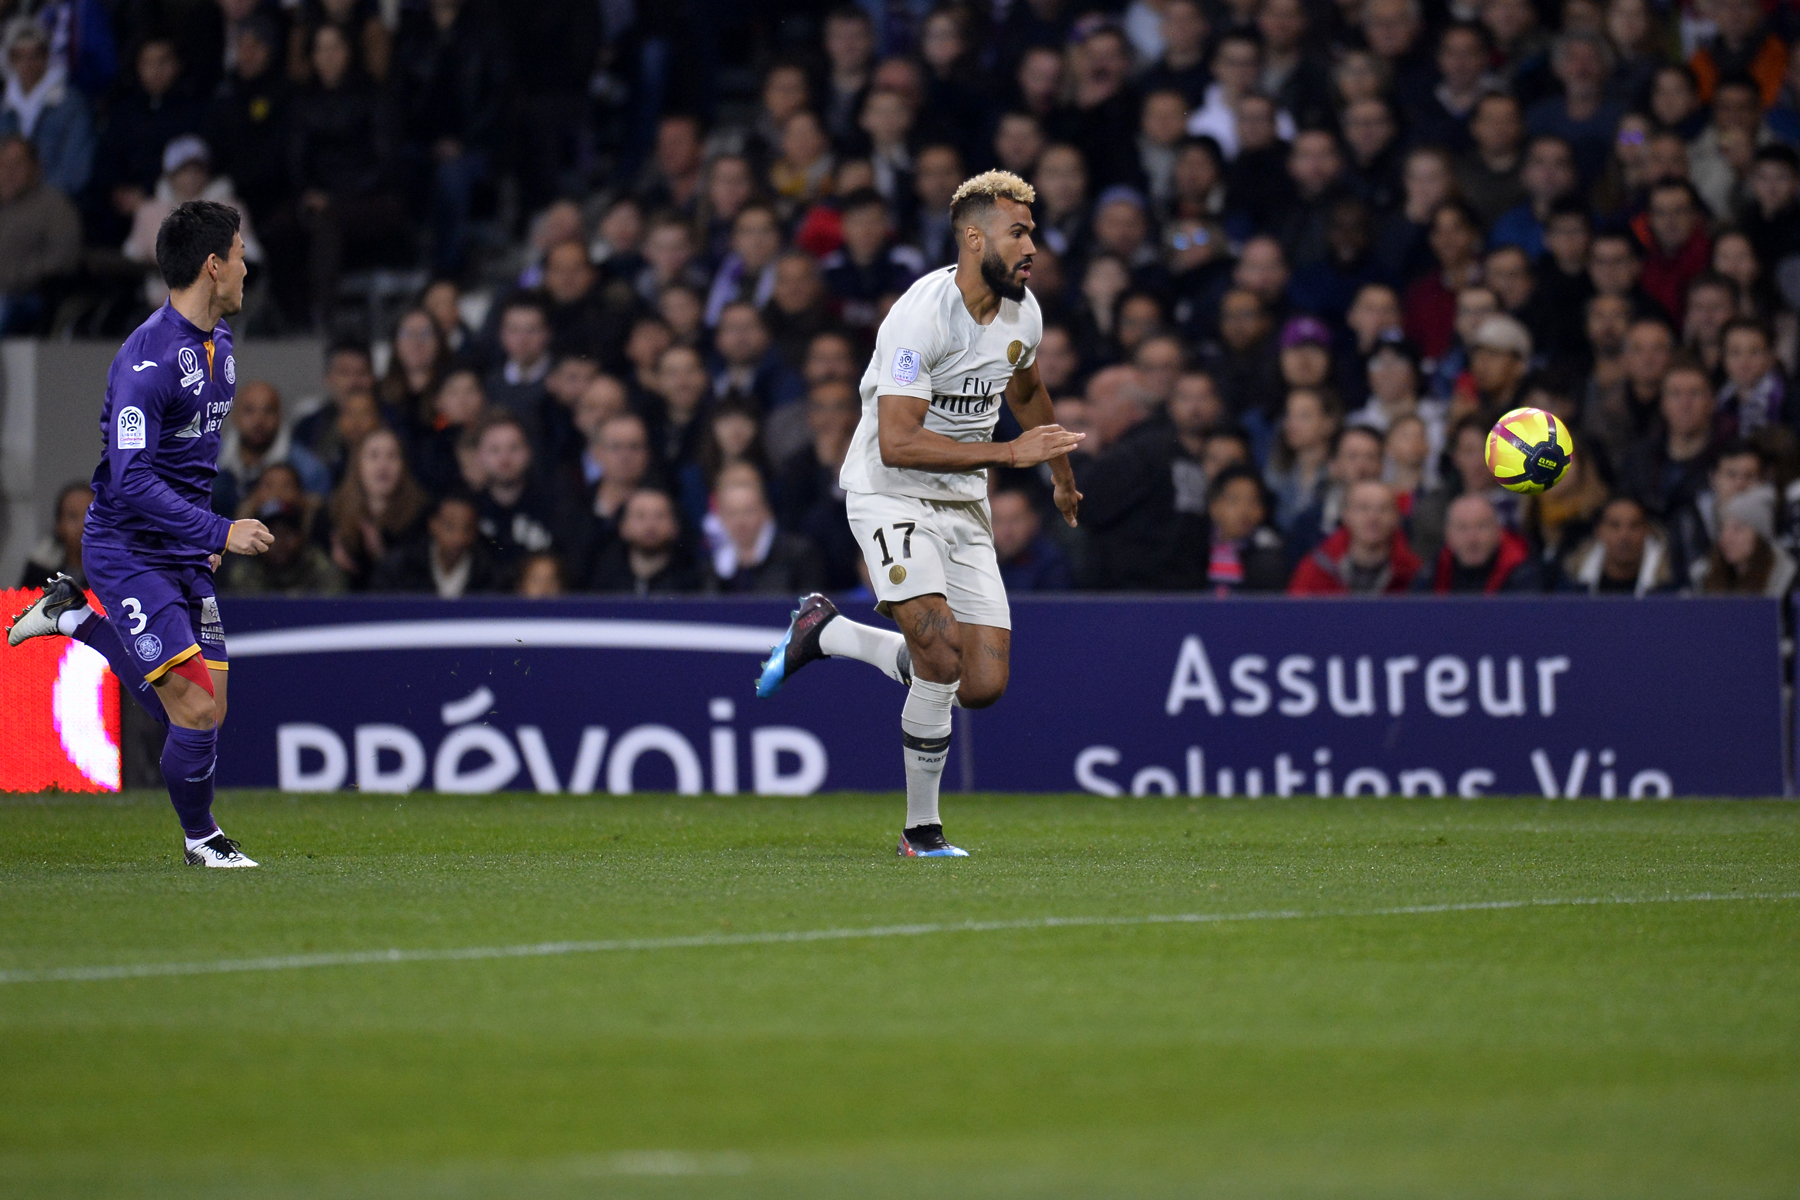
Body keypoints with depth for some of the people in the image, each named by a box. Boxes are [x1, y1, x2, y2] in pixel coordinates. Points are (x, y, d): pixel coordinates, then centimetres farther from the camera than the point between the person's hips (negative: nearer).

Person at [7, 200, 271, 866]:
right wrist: (218, 531, -26)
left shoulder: (219, 342, 8)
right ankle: (200, 837, 11)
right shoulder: (148, 357, -21)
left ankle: (78, 620, 25)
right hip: (129, 552, -8)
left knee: (203, 712, 6)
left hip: (185, 553, 8)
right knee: (194, 711, -13)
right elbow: (130, 480, -26)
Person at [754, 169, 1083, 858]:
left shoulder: (1022, 311, 2)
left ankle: (827, 632, 19)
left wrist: (1062, 475, 40)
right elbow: (898, 442, -28)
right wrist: (1010, 452, -31)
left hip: (965, 504, 7)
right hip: (891, 495, -7)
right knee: (941, 648, -29)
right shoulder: (921, 315, -22)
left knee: (983, 686, -3)